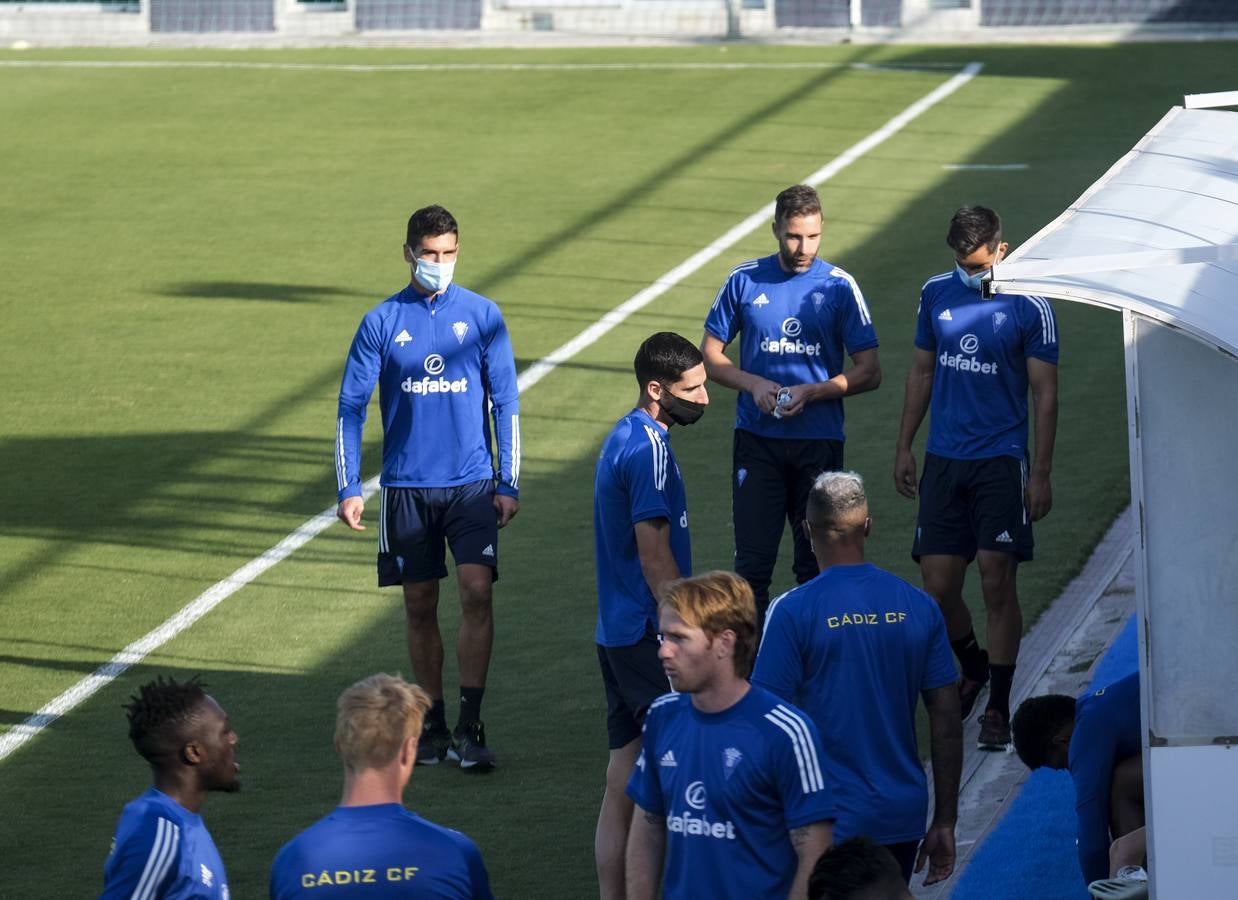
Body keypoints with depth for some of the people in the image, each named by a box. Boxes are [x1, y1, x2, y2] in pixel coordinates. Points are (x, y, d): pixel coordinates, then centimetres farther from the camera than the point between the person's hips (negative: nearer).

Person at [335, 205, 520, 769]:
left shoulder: (482, 316, 1)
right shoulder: (382, 322, 1)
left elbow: (505, 403, 4)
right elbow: (351, 407, 2)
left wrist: (509, 483, -1)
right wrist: (348, 488, -5)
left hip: (472, 484, -1)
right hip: (407, 485, 1)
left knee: (477, 593, -13)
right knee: (420, 606, 6)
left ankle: (470, 727, -8)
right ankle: (433, 725, 18)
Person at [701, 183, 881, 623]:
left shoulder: (839, 286, -2)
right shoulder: (745, 281, 1)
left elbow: (869, 372, -1)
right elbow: (710, 356, 8)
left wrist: (811, 392, -15)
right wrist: (753, 384, -10)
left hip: (819, 442, 0)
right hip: (757, 439, 1)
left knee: (816, 565, 6)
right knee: (752, 562, -1)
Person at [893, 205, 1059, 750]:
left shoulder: (1029, 306, -7)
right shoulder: (937, 294, 6)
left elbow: (1045, 393, -4)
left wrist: (1041, 474, -7)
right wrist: (903, 447, 15)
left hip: (1001, 461, -4)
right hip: (943, 460, 4)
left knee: (997, 584, -6)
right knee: (938, 587, 2)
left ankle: (998, 709, 4)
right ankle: (973, 667, 30)